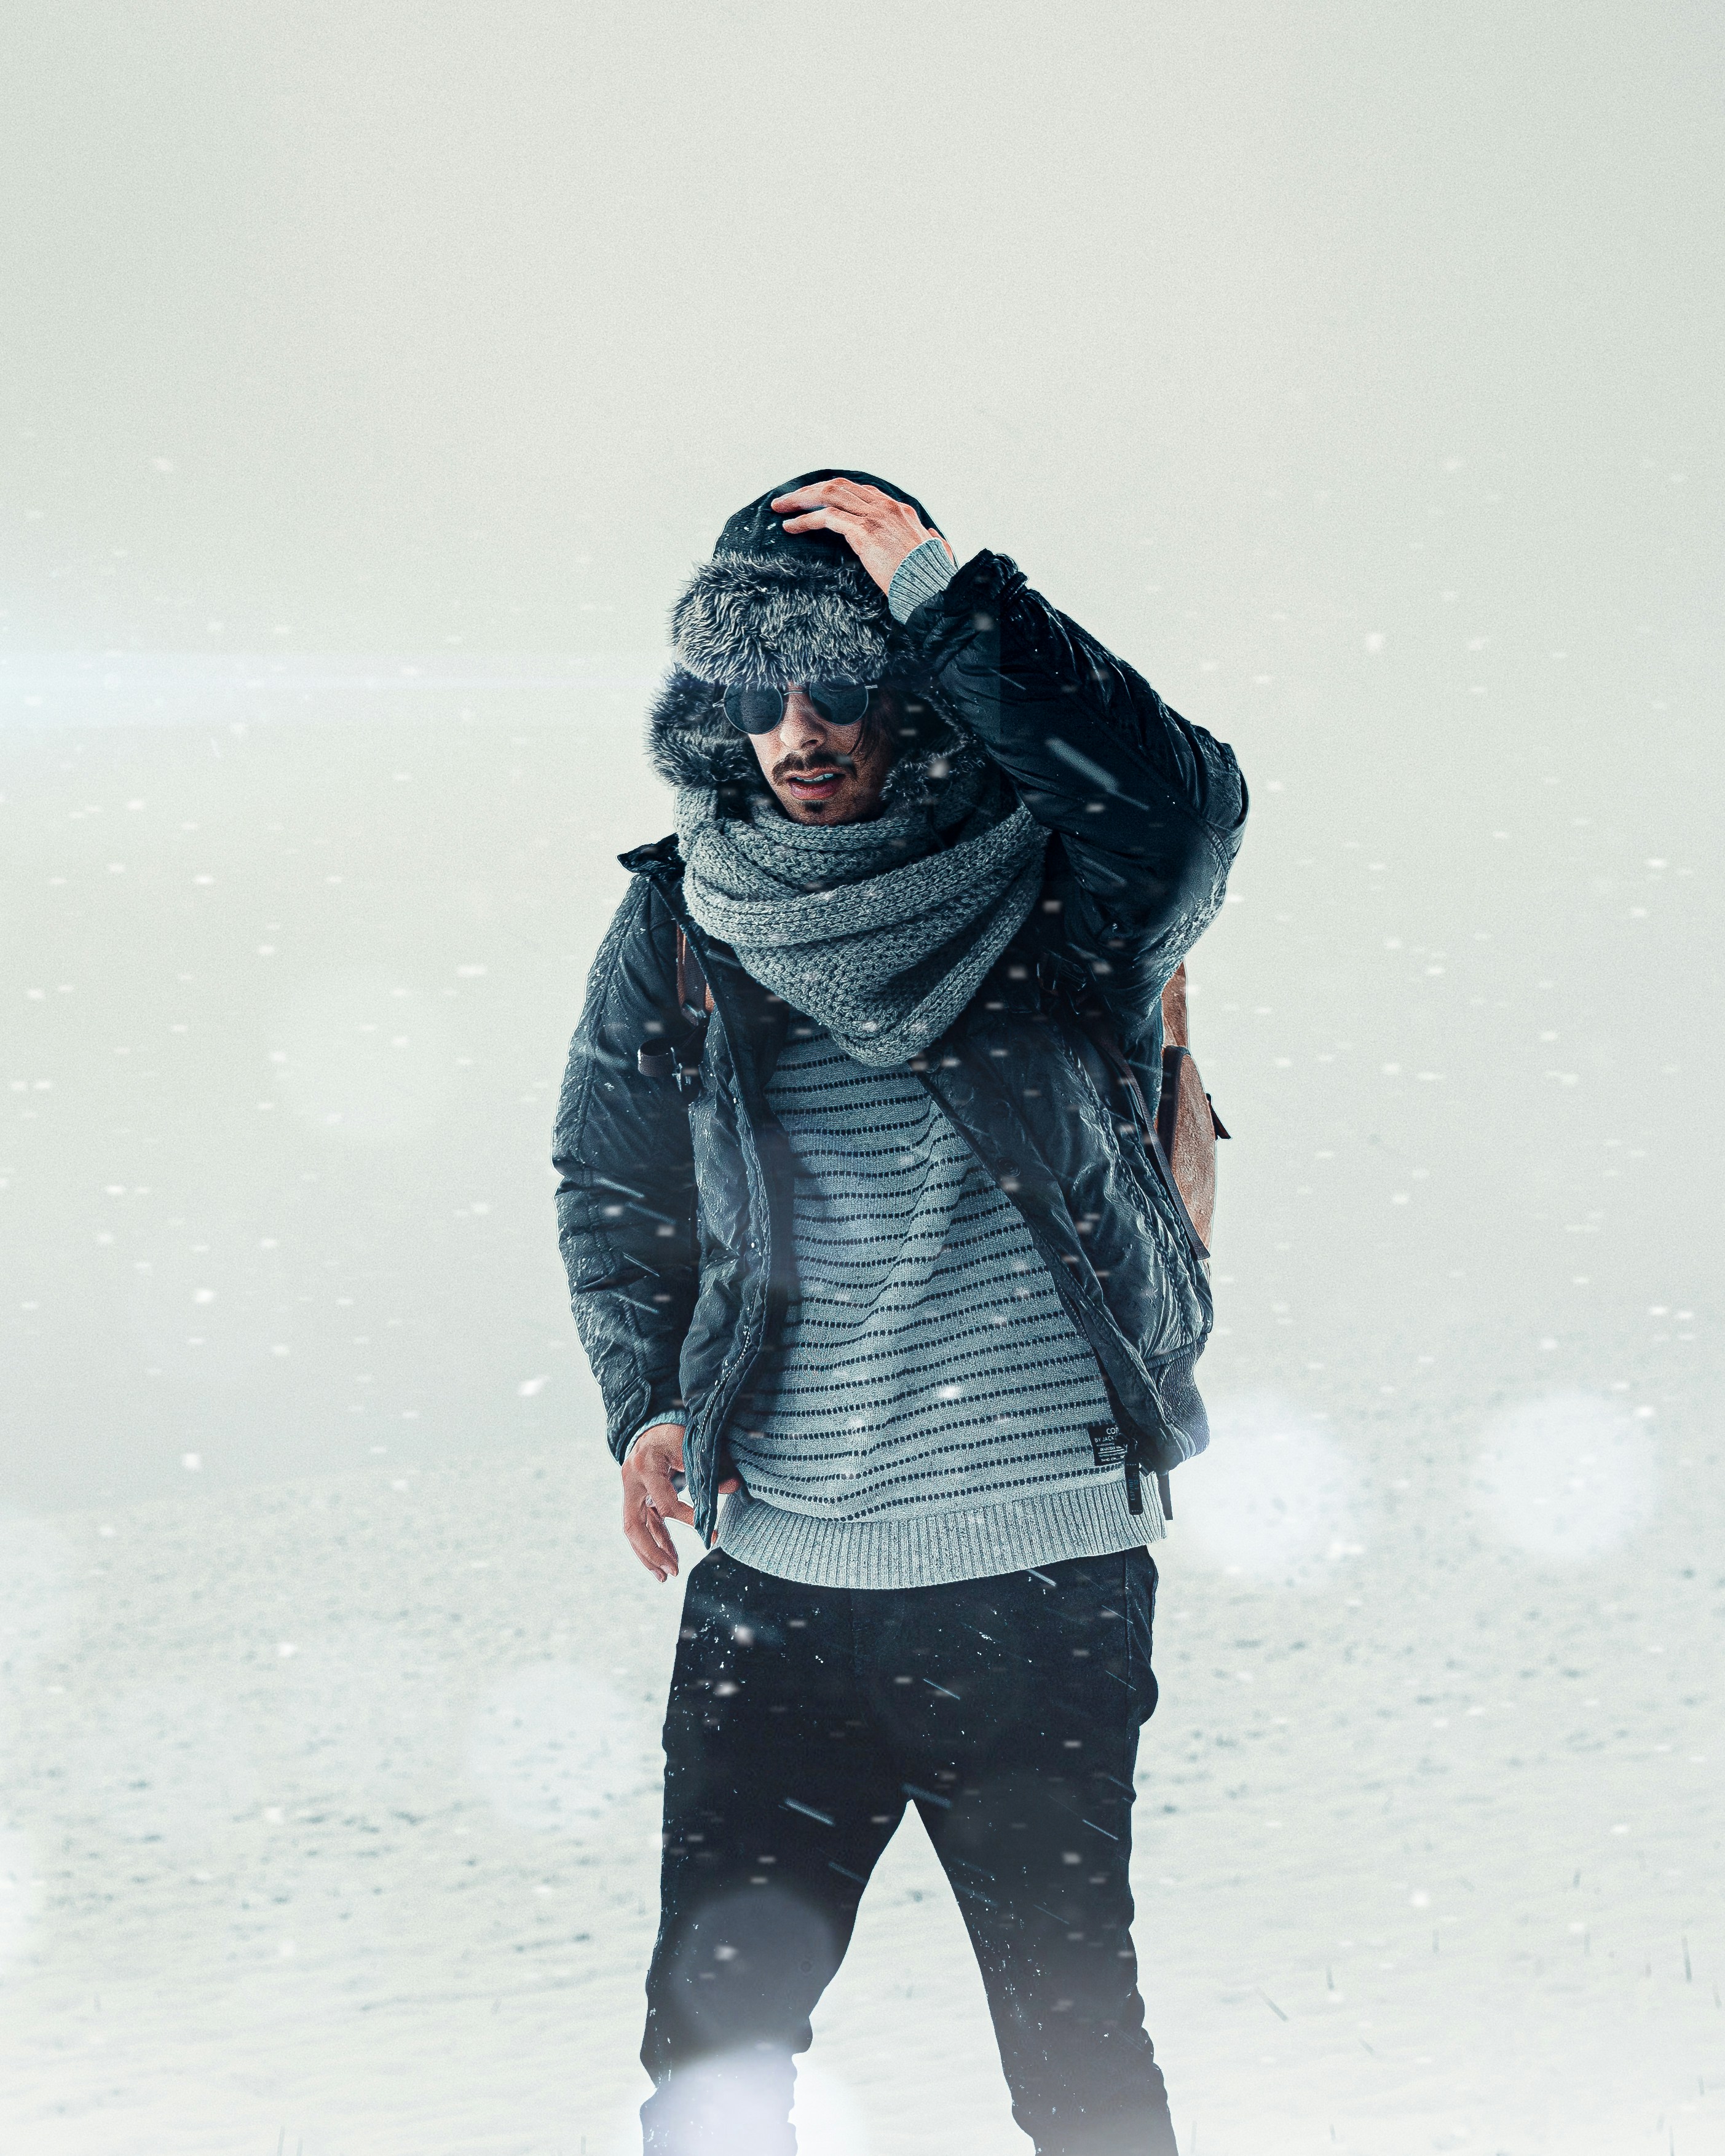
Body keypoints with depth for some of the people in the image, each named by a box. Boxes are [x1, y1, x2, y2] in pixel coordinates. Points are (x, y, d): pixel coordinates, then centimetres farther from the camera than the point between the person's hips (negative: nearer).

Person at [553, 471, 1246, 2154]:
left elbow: (1185, 800, -28)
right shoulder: (682, 921, 4)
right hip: (769, 1583, 3)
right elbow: (610, 1180, 17)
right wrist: (651, 1402, 2)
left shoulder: (1056, 888, -5)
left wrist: (941, 591, -26)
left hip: (1040, 1587, -2)